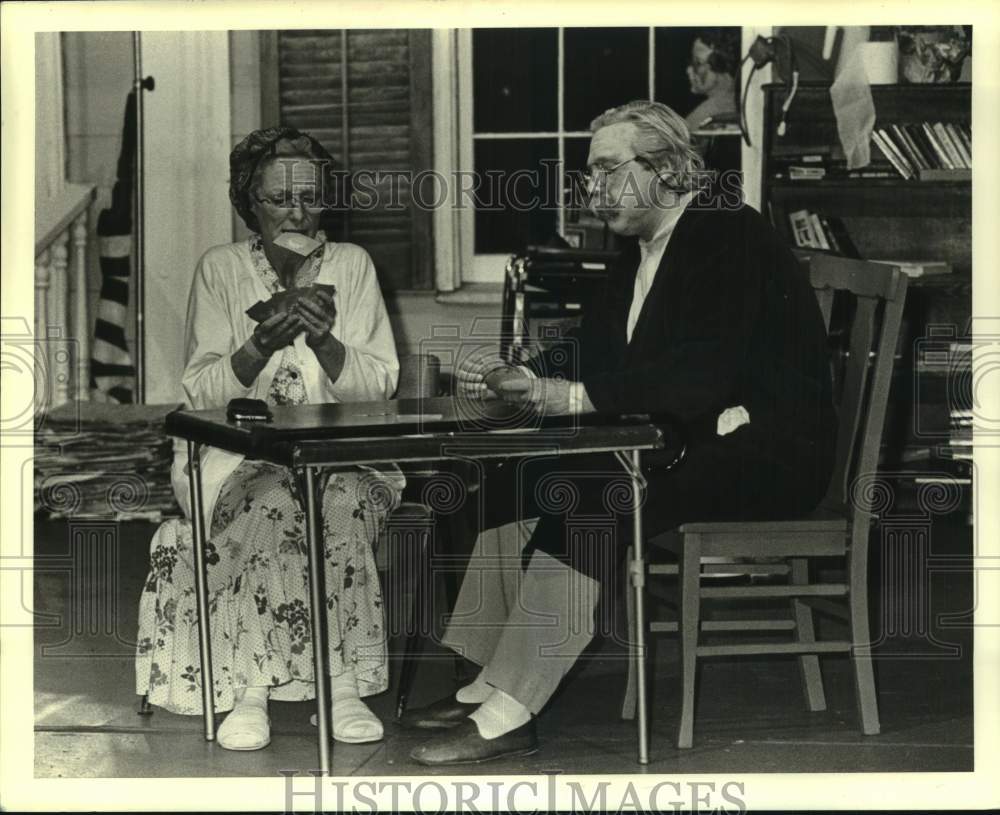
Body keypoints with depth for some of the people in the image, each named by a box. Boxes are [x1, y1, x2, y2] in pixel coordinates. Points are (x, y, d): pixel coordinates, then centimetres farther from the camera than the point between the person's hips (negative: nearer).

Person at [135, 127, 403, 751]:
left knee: (345, 504, -33)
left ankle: (346, 687, -27)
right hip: (242, 455, 0)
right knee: (273, 505, -34)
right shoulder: (221, 270, 6)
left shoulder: (352, 265, 7)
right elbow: (200, 392, -1)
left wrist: (324, 340, -18)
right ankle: (251, 690, -27)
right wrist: (260, 347, -19)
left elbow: (379, 385, 0)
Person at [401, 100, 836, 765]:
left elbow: (702, 377, -27)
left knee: (589, 500, -28)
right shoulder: (644, 245, 14)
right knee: (521, 480, -4)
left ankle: (508, 714, -25)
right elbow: (596, 350, 15)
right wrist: (520, 379, -5)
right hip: (680, 446, 10)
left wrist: (576, 395, -27)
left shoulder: (731, 236, -15)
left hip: (767, 456, -10)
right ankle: (485, 683, -4)